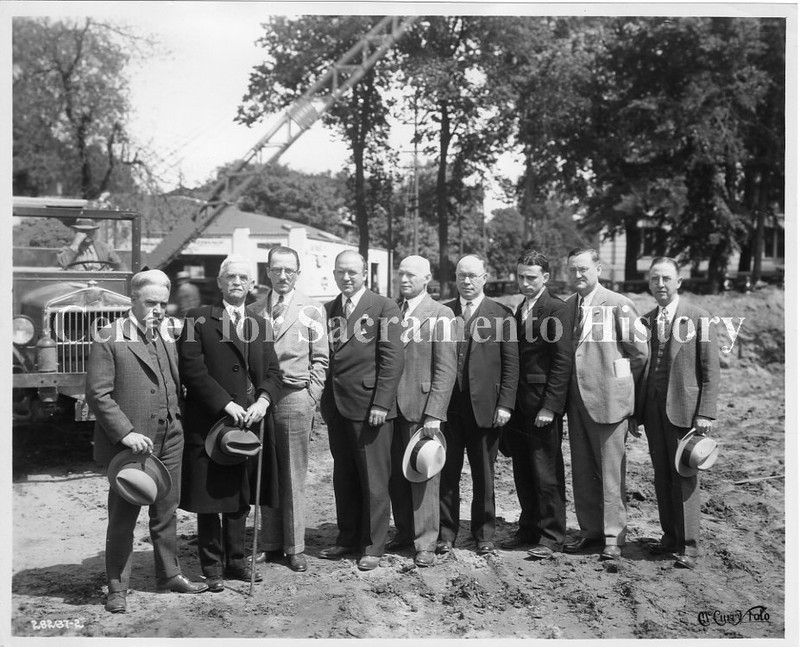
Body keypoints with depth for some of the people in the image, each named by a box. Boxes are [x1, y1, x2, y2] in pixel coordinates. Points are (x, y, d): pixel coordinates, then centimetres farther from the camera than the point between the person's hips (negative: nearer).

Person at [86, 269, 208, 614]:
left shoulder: (168, 339, 12)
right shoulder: (108, 339, -8)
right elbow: (97, 393, -12)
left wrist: (177, 424, 5)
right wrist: (125, 432, -19)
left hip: (169, 442, 6)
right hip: (130, 443, -6)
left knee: (167, 512, 15)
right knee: (122, 517, 4)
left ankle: (169, 574, 30)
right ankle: (117, 587, 16)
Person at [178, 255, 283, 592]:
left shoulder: (259, 323, 14)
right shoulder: (199, 319, -2)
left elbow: (272, 371, 10)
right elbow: (192, 368, -11)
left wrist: (263, 400, -10)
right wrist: (226, 404, -17)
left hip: (248, 421, 5)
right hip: (209, 422, -5)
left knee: (240, 497, 13)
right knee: (208, 499, 2)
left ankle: (236, 559, 25)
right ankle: (212, 567, 14)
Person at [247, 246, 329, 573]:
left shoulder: (312, 309, 6)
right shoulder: (253, 310, 11)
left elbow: (320, 359, 5)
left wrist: (310, 396, -4)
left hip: (295, 396, -2)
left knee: (294, 476, 1)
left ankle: (295, 548, 8)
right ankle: (271, 544, 15)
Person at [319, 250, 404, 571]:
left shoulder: (384, 308, -4)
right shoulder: (327, 310, 13)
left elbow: (392, 359, -9)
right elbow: (323, 357, 13)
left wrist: (381, 403, -14)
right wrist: (323, 400, 5)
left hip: (369, 406, -5)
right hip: (336, 406, 5)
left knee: (373, 480, 1)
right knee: (343, 478, 12)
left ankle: (373, 546, 10)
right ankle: (347, 538, 24)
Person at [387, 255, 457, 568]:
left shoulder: (440, 315, -5)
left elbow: (446, 369, -9)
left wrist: (433, 413, -15)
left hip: (421, 407, -5)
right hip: (391, 406, 5)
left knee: (423, 476, 1)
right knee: (396, 475, 10)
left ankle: (425, 542, 10)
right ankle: (404, 532, 23)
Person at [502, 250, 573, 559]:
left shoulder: (556, 309, -10)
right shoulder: (520, 310, 16)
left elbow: (563, 361, -14)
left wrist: (550, 406, -18)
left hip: (543, 405, -8)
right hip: (518, 405, 8)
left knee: (546, 472, -1)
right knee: (523, 472, 14)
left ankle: (551, 536, 9)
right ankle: (529, 529, 25)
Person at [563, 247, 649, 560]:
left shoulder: (618, 305, -6)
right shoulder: (566, 307, 10)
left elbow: (639, 353, -3)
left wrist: (618, 383, 3)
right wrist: (568, 389, 11)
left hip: (608, 399, -5)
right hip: (576, 399, 6)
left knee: (611, 470, -1)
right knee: (582, 471, 11)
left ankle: (613, 535, 7)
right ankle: (590, 530, 22)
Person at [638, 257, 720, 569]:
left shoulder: (699, 319, -4)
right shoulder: (645, 321, 11)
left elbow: (711, 371, -6)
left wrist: (706, 414, -12)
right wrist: (635, 409, 8)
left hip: (683, 408, -5)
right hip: (653, 408, 5)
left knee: (684, 477, -3)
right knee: (662, 476, 10)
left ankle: (689, 546, 4)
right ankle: (670, 536, 20)